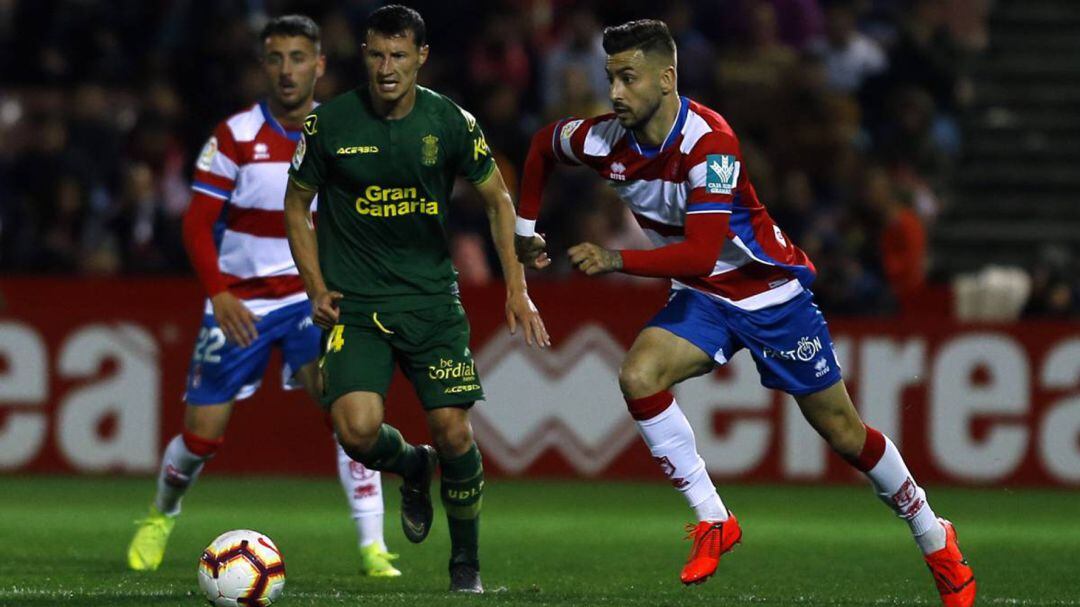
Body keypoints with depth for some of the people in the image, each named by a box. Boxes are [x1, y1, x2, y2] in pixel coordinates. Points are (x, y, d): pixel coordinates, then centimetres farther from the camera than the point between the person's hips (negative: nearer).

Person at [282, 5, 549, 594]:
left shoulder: (451, 123, -4)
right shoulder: (329, 122, -6)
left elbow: (497, 199, 9)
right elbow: (297, 205, 8)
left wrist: (516, 287, 1)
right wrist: (316, 289, -3)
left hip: (433, 298, 1)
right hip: (355, 303, -1)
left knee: (453, 432, -6)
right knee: (358, 430, -20)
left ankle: (467, 564, 16)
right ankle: (413, 468, 17)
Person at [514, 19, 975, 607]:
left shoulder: (708, 144, -31)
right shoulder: (607, 140, -12)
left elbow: (698, 254, -36)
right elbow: (544, 144, 11)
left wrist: (616, 261, -39)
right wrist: (525, 229, 12)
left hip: (770, 291, -5)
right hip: (702, 298, 5)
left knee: (842, 432, 3)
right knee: (638, 377, -23)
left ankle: (935, 541, 24)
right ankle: (713, 521, -12)